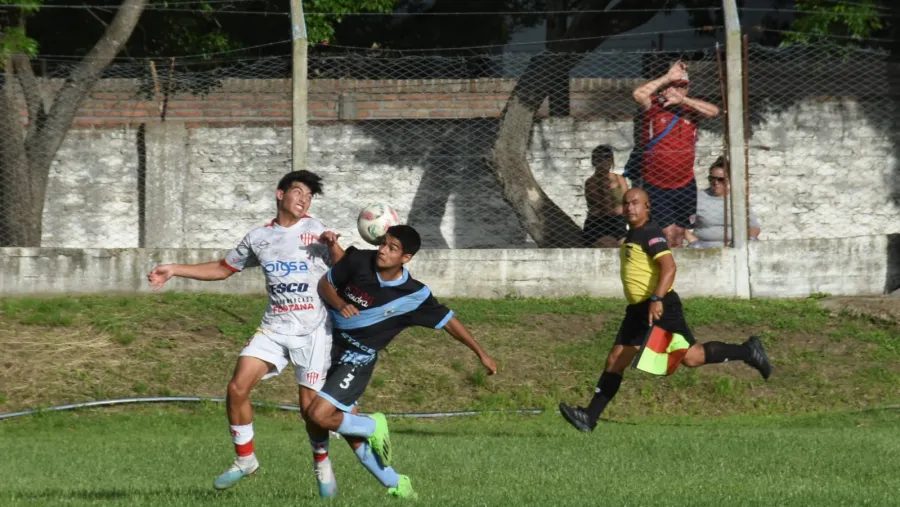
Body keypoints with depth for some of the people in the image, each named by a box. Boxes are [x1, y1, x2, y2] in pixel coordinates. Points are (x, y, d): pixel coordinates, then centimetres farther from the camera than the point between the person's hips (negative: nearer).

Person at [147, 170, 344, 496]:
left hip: (313, 331, -3)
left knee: (310, 405, -6)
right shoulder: (259, 238, 9)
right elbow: (223, 268, 22)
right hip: (274, 328, 3)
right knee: (238, 387, -11)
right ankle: (245, 459, 6)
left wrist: (333, 247, -25)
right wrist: (174, 271, 18)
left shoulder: (314, 231, 0)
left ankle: (322, 463, 21)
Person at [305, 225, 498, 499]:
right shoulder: (359, 260, -11)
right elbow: (325, 284, 2)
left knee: (320, 415, -22)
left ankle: (373, 428, 7)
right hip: (331, 344, 4)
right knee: (349, 425, 7)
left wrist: (481, 353, 1)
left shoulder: (414, 295, -16)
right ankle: (395, 484, 24)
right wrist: (339, 304, -19)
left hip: (358, 359, -4)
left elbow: (447, 320, -4)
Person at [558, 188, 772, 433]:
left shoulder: (650, 234, -14)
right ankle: (590, 417, 1)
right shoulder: (632, 235, 16)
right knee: (615, 360, 3)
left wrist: (657, 299, -35)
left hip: (660, 308, -9)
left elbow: (669, 267, -26)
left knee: (691, 357, -6)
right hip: (637, 310, 9)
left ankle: (747, 351, 11)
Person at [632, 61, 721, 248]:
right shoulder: (653, 106, -6)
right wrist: (668, 77, -20)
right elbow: (638, 94, -25)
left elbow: (714, 111, -11)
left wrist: (682, 100, -19)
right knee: (668, 233, -11)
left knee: (680, 233, 10)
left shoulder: (690, 109, 5)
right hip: (656, 186, -4)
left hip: (685, 185, 4)